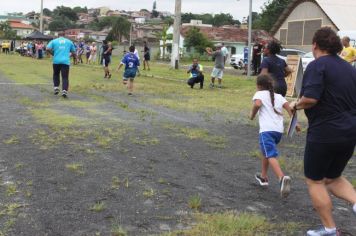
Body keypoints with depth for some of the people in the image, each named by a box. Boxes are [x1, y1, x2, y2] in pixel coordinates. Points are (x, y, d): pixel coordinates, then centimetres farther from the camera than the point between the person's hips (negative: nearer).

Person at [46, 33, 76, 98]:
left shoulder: (54, 41, 10)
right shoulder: (69, 41, 13)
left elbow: (48, 49, -4)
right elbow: (73, 52, 14)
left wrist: (53, 53, 11)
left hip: (56, 61, 1)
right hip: (66, 61, -1)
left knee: (56, 75, 22)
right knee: (65, 77, -2)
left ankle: (56, 87, 10)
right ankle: (64, 90, -17)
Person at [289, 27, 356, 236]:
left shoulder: (317, 66, -13)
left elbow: (310, 98, -25)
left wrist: (296, 105, -6)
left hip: (325, 133, -7)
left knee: (315, 181, 10)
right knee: (333, 178, 24)